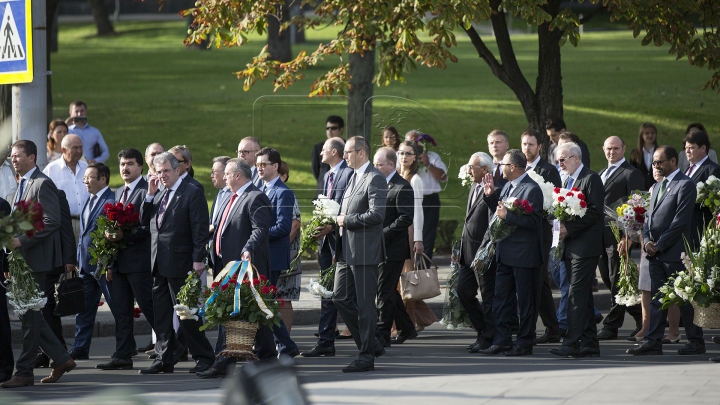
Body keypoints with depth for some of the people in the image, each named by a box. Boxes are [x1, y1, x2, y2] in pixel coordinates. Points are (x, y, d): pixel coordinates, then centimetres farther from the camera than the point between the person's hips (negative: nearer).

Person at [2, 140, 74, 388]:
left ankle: (24, 372, -3)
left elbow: (52, 222, -19)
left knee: (30, 315, -6)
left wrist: (23, 241, -21)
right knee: (28, 314, 10)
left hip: (35, 260, -9)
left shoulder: (43, 184, -10)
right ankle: (61, 359, 18)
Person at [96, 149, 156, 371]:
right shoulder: (118, 193, 19)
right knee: (121, 311, 8)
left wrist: (124, 235, -25)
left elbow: (148, 227, -16)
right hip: (119, 261, 8)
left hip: (139, 261, -8)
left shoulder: (147, 192, -8)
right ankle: (122, 356, 11)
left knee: (149, 307, -6)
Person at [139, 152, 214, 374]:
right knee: (161, 314, 8)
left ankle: (204, 356, 7)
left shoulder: (192, 193, -6)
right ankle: (164, 359, 14)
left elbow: (200, 229, -11)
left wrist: (198, 259, -17)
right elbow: (144, 221, 14)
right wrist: (150, 194, 3)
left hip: (180, 263, -7)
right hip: (158, 264, 7)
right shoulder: (158, 195, 16)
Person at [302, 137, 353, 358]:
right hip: (326, 240, 9)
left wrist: (332, 227, -23)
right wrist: (319, 230, 13)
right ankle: (325, 342, 8)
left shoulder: (349, 174, -10)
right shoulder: (327, 176, 19)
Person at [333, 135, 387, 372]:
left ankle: (366, 357, 2)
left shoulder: (375, 179, -11)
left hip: (365, 251, -10)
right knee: (341, 298, 8)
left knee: (365, 304, -4)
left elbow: (377, 214, -22)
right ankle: (371, 345, 18)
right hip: (347, 252, 10)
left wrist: (346, 220, -14)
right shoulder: (354, 178, 19)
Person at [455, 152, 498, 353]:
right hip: (468, 253, 10)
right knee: (463, 292, 11)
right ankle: (483, 331, 22)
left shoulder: (494, 191, -15)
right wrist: (461, 249, 16)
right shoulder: (474, 188, 15)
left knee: (488, 296, 0)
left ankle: (488, 338, 9)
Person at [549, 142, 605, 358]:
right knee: (583, 297, 10)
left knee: (577, 296, -13)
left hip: (585, 247, -9)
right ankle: (589, 344, 13)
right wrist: (560, 225, 3)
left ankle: (572, 344, -17)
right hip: (571, 248, 9)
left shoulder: (591, 179, -8)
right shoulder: (568, 181, 20)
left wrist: (569, 228, -18)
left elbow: (594, 212, -16)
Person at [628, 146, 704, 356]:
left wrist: (659, 245, -14)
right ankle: (653, 342, 7)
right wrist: (647, 241, 1)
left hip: (675, 252, -8)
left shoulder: (685, 185, -9)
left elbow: (680, 221, -15)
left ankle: (696, 342, 5)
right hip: (656, 253, 8)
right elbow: (649, 217, 20)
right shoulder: (657, 187, 20)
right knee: (657, 297, 7)